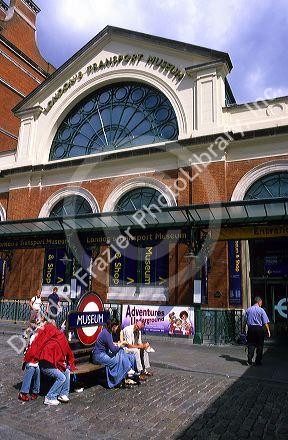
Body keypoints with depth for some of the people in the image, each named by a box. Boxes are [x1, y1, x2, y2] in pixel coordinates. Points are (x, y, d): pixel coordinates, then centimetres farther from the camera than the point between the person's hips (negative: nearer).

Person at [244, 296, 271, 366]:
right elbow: (265, 322, -8)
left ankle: (250, 361, 4)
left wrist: (244, 328, 16)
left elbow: (245, 320, 8)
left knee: (251, 345, 8)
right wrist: (268, 330, -4)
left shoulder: (248, 310, 5)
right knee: (259, 345, 8)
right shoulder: (261, 310, -5)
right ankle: (258, 361, 12)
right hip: (259, 329, -3)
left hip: (250, 328, 3)